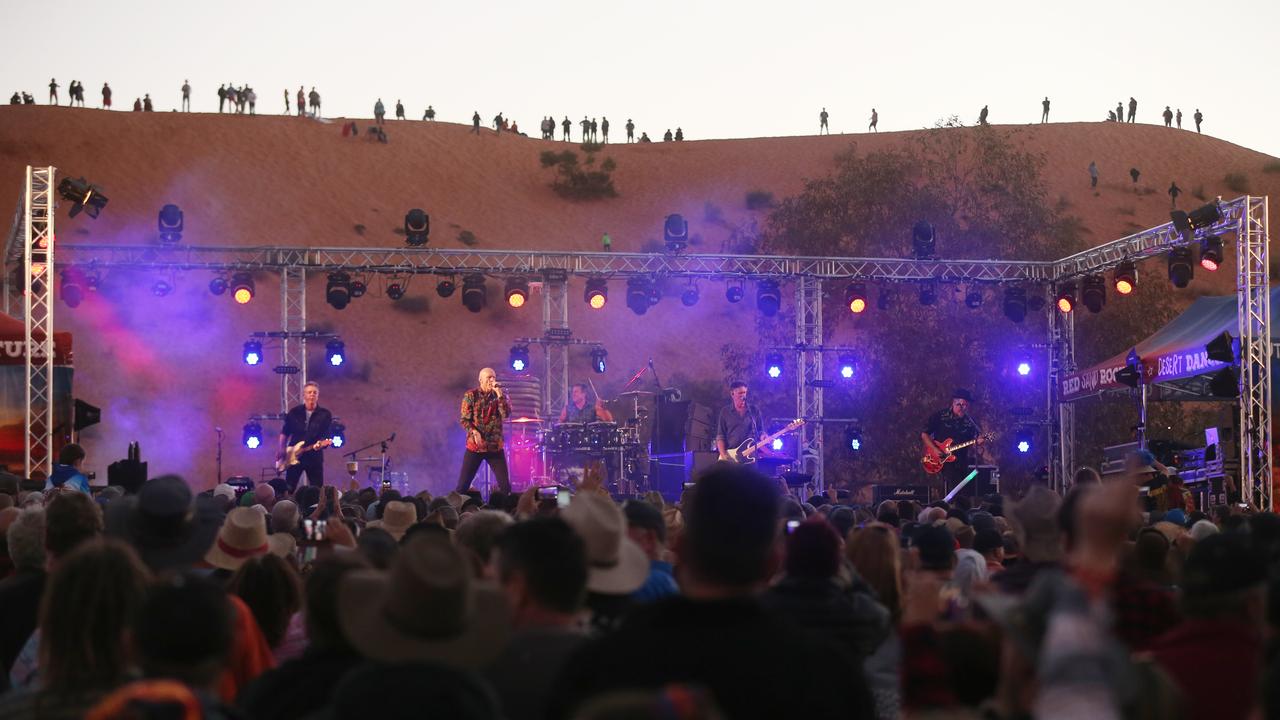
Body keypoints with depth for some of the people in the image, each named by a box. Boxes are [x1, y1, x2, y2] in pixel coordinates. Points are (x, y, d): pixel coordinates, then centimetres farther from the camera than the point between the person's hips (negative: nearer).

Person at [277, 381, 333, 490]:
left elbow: (328, 436, -5)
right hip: (294, 455, 1)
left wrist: (320, 444, -24)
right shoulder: (294, 412, 4)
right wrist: (282, 450, 3)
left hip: (314, 456, -1)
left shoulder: (325, 415, -1)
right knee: (288, 488, 1)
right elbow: (285, 432, 12)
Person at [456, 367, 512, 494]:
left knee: (505, 485, -3)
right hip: (474, 446, -1)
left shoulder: (500, 396, 5)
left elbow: (506, 414, -11)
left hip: (495, 446, 1)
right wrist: (474, 432, -19)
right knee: (463, 485, -2)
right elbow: (464, 419, -2)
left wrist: (499, 394, -15)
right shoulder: (470, 395, 0)